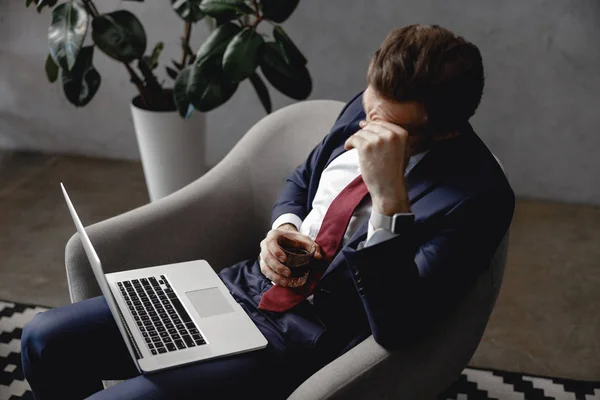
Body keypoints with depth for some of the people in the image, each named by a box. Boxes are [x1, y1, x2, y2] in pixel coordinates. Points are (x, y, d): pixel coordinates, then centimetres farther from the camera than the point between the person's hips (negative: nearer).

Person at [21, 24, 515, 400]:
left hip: (301, 342, -7)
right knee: (46, 338, 2)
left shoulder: (475, 196, -19)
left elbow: (398, 329, -25)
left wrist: (390, 198, -35)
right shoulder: (365, 110, 2)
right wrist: (283, 228, -4)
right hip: (246, 284, 7)